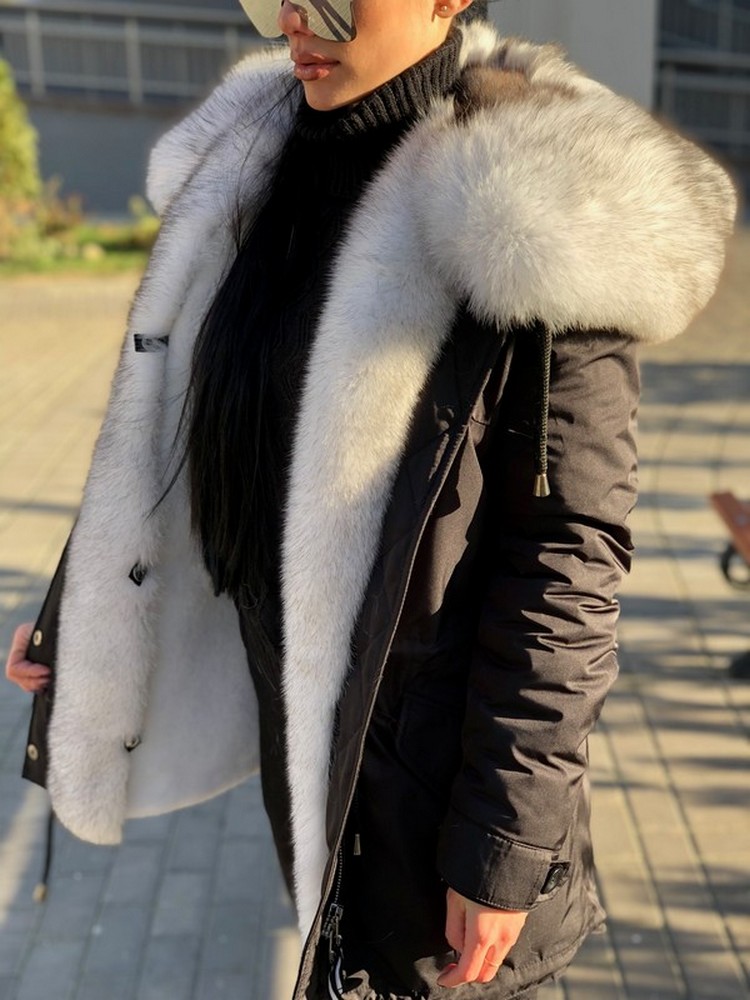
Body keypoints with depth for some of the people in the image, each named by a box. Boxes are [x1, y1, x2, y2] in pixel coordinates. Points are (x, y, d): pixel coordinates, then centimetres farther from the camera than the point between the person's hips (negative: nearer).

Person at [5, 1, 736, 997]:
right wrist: (84, 615, 11)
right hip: (306, 719, 6)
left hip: (439, 752, -6)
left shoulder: (540, 212, -19)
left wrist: (502, 848, -16)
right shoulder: (261, 165, 2)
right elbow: (181, 424, 10)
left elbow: (566, 555, -19)